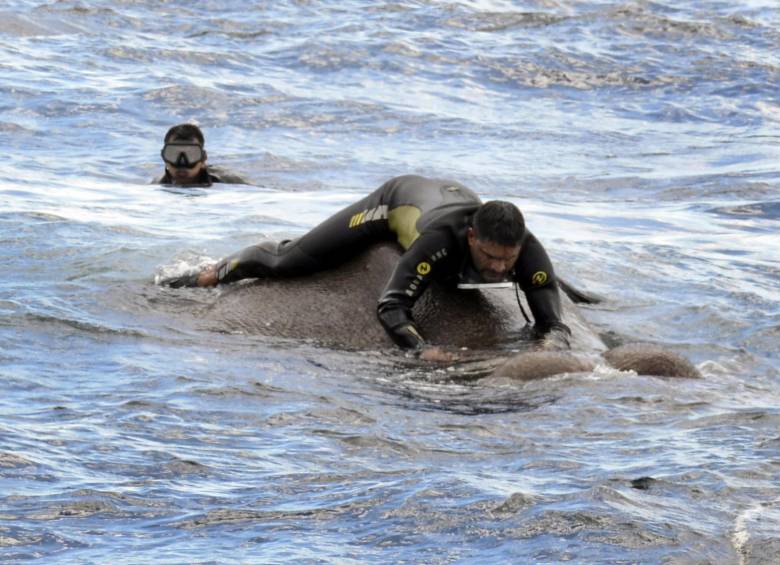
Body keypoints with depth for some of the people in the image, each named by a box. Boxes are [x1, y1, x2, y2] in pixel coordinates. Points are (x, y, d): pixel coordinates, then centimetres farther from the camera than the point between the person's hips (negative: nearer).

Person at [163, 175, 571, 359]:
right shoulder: (442, 240, -50)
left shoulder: (527, 250, -42)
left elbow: (552, 322, -43)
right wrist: (422, 350, -67)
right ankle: (209, 276, 28)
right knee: (290, 260, 0)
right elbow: (390, 306, -50)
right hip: (398, 199, -4)